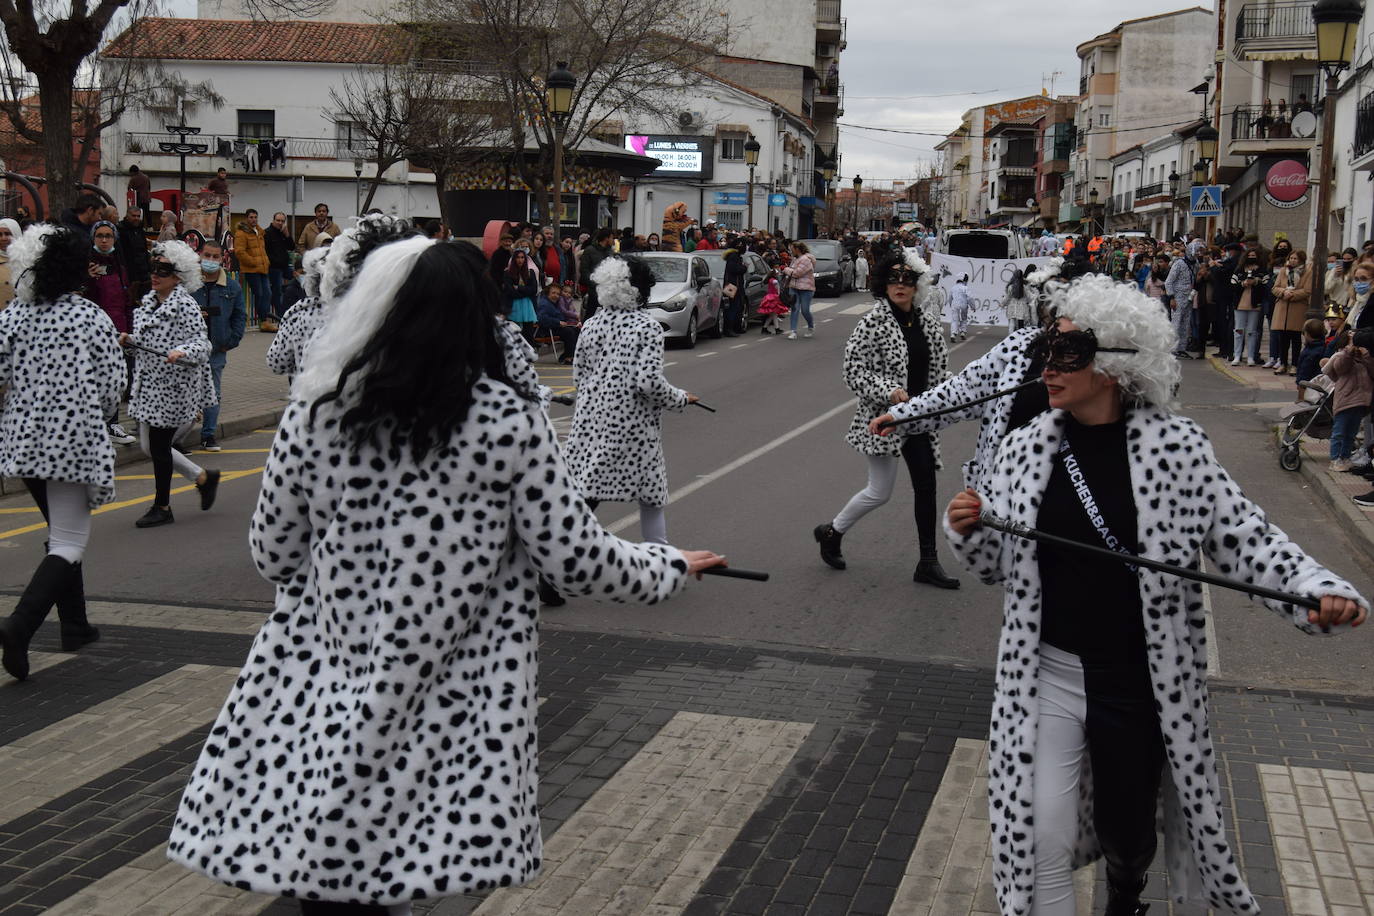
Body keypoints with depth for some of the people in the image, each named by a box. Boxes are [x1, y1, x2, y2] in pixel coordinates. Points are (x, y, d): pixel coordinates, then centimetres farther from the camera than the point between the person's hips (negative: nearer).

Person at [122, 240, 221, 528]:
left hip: (172, 387, -8)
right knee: (149, 446, 13)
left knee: (159, 446, -1)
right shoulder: (148, 301, 11)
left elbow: (201, 343, -17)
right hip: (148, 384, 8)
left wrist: (181, 352, -35)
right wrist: (129, 340, 1)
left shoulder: (186, 305, -13)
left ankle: (162, 507, 16)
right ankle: (204, 478, 29)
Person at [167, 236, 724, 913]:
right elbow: (576, 561, -6)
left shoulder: (314, 413, -2)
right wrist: (671, 569, 12)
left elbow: (272, 556, 7)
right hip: (449, 713, -2)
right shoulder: (510, 422, -9)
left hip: (321, 687, 2)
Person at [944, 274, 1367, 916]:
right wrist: (966, 531, -15)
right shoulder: (1026, 450, -2)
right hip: (1045, 676, 1)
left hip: (1143, 683, -1)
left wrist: (1320, 591, -21)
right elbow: (997, 566, 6)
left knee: (1127, 831, 18)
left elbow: (1244, 537, -6)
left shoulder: (1176, 447, -9)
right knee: (1042, 846, -2)